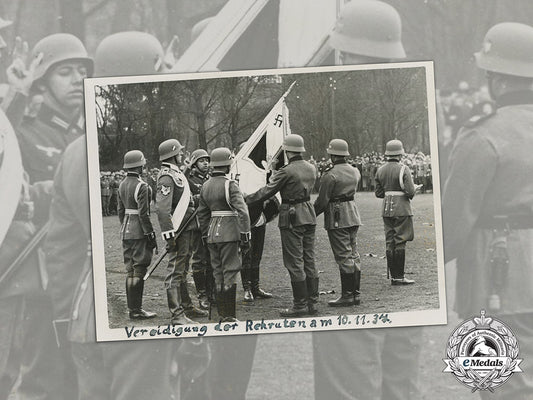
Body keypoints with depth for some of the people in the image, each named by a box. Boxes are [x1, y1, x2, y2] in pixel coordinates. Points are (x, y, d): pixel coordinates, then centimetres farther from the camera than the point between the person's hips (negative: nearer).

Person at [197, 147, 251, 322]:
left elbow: (202, 214, 16)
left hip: (212, 233, 7)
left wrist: (206, 237, 23)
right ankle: (229, 315, -4)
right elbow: (242, 212, -18)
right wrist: (245, 236, -14)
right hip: (229, 233, -7)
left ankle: (221, 313, 17)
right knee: (230, 273, -4)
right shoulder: (230, 185, -12)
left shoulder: (205, 186, 10)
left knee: (218, 273, 13)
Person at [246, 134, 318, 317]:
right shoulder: (311, 169, 7)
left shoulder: (287, 171, -16)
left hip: (292, 216, -8)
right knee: (309, 260, 11)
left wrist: (246, 200, 1)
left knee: (294, 262, -3)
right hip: (309, 215, 8)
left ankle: (300, 305, -3)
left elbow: (266, 192, -12)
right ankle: (312, 302, 15)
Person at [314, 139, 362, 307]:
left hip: (337, 218, -8)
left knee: (343, 256, -5)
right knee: (353, 255, 11)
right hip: (353, 214, 8)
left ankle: (347, 296, -3)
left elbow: (322, 201, -13)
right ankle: (356, 294, 15)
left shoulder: (330, 175, -15)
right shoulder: (355, 172, 9)